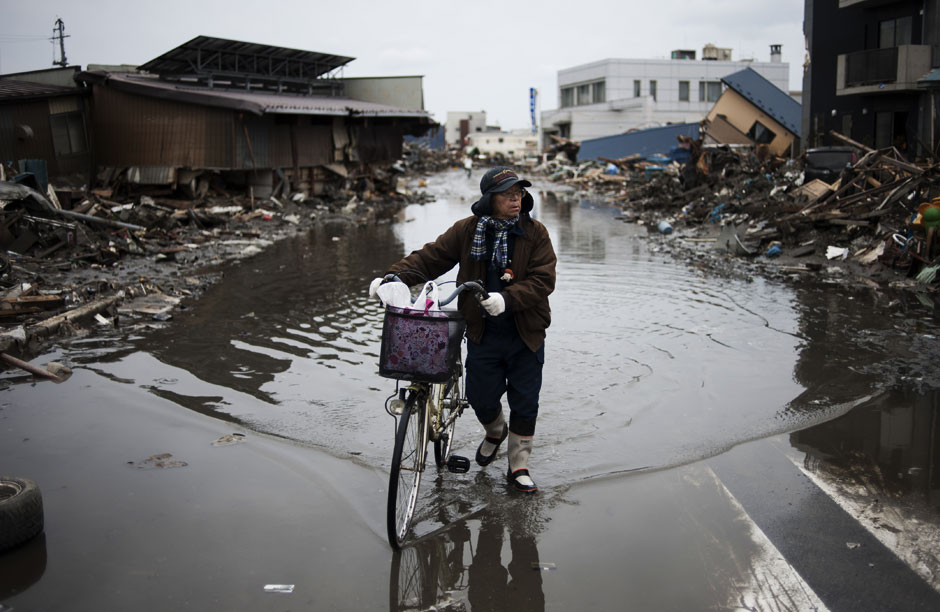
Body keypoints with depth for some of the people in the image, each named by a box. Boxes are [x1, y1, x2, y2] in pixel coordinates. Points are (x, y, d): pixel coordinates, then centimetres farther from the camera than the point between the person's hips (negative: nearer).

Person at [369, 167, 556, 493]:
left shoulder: (535, 234, -5)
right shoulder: (467, 230, -1)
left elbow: (542, 280, -13)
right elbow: (430, 257, -1)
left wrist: (507, 299, -29)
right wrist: (392, 276, -15)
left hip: (526, 334, -1)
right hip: (482, 332, 1)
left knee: (524, 402, 5)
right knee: (481, 399, 5)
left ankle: (519, 466, 23)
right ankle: (495, 431, 42)